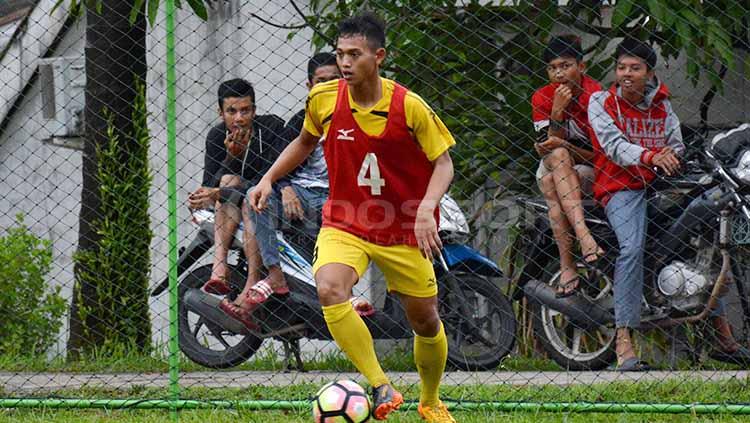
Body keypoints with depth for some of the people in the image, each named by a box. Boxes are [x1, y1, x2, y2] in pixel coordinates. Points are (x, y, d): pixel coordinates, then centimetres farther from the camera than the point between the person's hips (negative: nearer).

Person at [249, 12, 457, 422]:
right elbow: (305, 141, 14)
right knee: (329, 288, -30)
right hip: (344, 223, 1)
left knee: (425, 320, 10)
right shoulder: (323, 99, -8)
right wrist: (268, 179, 5)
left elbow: (443, 162, -9)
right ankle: (381, 389, -26)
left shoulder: (409, 107, -16)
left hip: (402, 229, -1)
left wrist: (426, 209, -25)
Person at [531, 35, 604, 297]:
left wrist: (562, 146, -27)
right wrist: (557, 112, -26)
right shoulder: (542, 99, -3)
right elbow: (550, 146, -11)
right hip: (553, 166, 3)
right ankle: (583, 236, -46)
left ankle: (566, 265, -41)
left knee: (552, 181, -32)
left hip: (592, 171, -3)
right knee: (557, 157, -32)